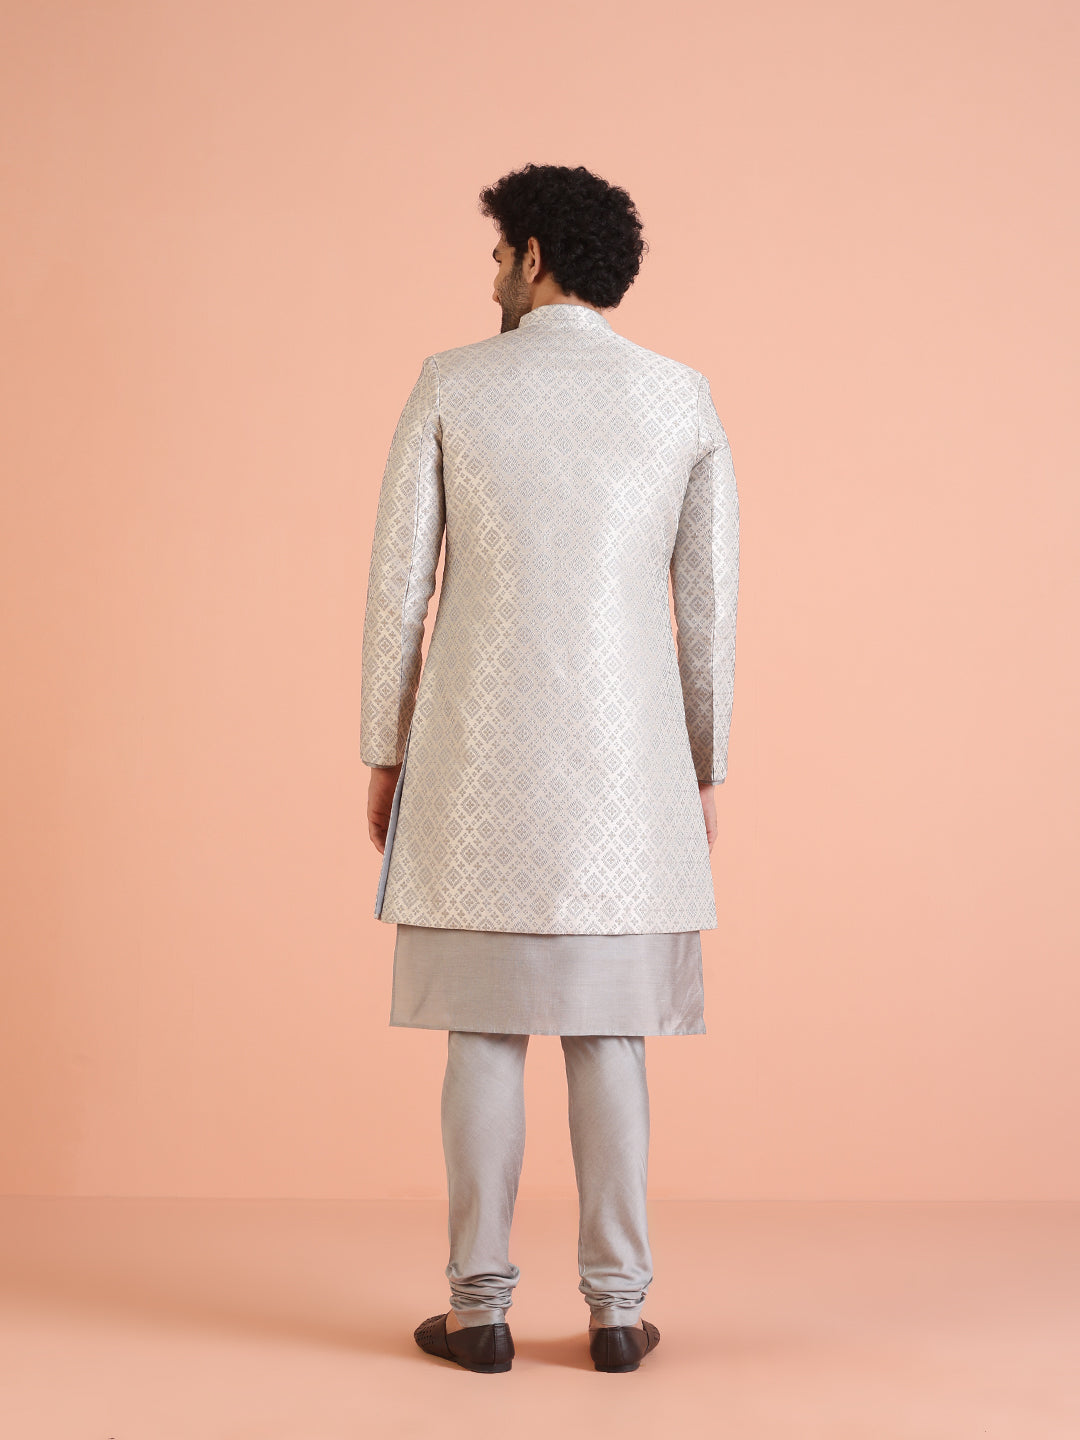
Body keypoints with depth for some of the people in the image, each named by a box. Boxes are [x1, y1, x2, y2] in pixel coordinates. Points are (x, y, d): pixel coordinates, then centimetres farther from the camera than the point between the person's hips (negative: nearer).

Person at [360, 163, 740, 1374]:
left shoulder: (449, 386, -1)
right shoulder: (684, 398, 5)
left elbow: (399, 584, -2)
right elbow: (710, 604, 5)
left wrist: (385, 755, 7)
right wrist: (704, 770, 14)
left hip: (479, 762, -1)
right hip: (626, 769, 2)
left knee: (484, 1033, 5)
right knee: (609, 1036, 7)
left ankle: (479, 1307, 9)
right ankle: (616, 1306, 10)